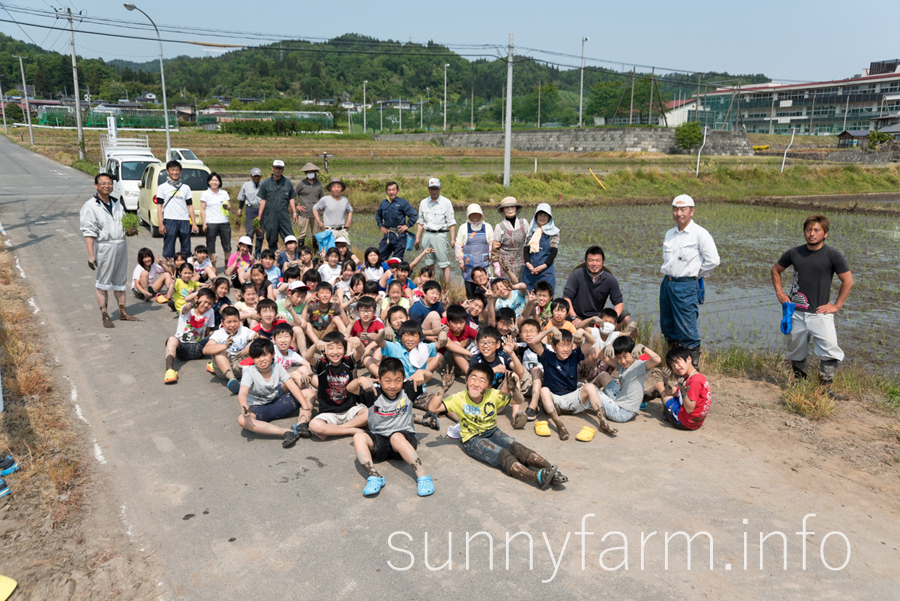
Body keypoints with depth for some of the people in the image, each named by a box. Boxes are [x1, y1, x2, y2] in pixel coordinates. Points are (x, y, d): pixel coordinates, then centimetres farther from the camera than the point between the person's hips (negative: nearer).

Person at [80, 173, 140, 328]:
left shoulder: (117, 203, 14)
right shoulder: (90, 206, -8)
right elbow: (88, 232, -14)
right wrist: (90, 254, -20)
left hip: (121, 245, 7)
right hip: (104, 247, -7)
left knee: (120, 281, 14)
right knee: (103, 283, 1)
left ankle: (123, 312, 23)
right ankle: (105, 316, 8)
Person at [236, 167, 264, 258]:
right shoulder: (246, 185, 7)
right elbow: (242, 198, 15)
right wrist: (239, 209, 8)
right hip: (250, 210, -1)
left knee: (260, 234, 4)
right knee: (249, 233, -6)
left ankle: (257, 254, 14)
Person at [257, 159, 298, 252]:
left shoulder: (288, 182, 9)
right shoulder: (266, 183, 5)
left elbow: (291, 199, 14)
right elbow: (263, 200, 6)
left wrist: (294, 213, 8)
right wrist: (259, 215, 3)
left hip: (284, 215, 1)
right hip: (270, 215, 0)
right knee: (272, 239, 5)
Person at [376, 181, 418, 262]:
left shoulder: (402, 203, -5)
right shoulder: (383, 203, 10)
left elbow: (414, 215, -8)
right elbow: (378, 215, 28)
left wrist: (407, 225, -9)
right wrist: (381, 226, 16)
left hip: (399, 235, -5)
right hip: (387, 234, 5)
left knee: (397, 259, 1)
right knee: (379, 256, 3)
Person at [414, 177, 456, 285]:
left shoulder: (446, 202, 1)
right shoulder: (423, 203, 12)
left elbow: (451, 223, -1)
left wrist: (453, 239, -8)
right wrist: (417, 238, 12)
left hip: (440, 234, -4)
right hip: (427, 235, 4)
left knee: (444, 265, -7)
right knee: (429, 264, 8)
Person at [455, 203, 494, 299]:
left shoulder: (487, 227, 9)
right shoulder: (463, 227, 6)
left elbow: (492, 245, 12)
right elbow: (458, 245, 8)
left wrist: (491, 260, 8)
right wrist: (460, 261, 2)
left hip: (484, 263, 0)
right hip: (469, 263, 0)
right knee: (469, 287, 0)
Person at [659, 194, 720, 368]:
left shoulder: (700, 234, -7)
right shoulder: (669, 234, 14)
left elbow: (713, 260, -11)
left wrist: (697, 275, -1)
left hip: (686, 286, -7)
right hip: (667, 283, 7)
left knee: (687, 329, -7)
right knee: (668, 327, 12)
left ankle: (694, 366, 3)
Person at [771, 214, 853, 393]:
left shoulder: (833, 256, -5)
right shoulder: (794, 253, 4)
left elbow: (848, 281, -1)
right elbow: (776, 270, 19)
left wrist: (836, 305, -6)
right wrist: (779, 293, 8)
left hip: (820, 313, -3)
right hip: (796, 313, 3)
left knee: (830, 351, -16)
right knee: (796, 352, 12)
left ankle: (825, 387, -5)